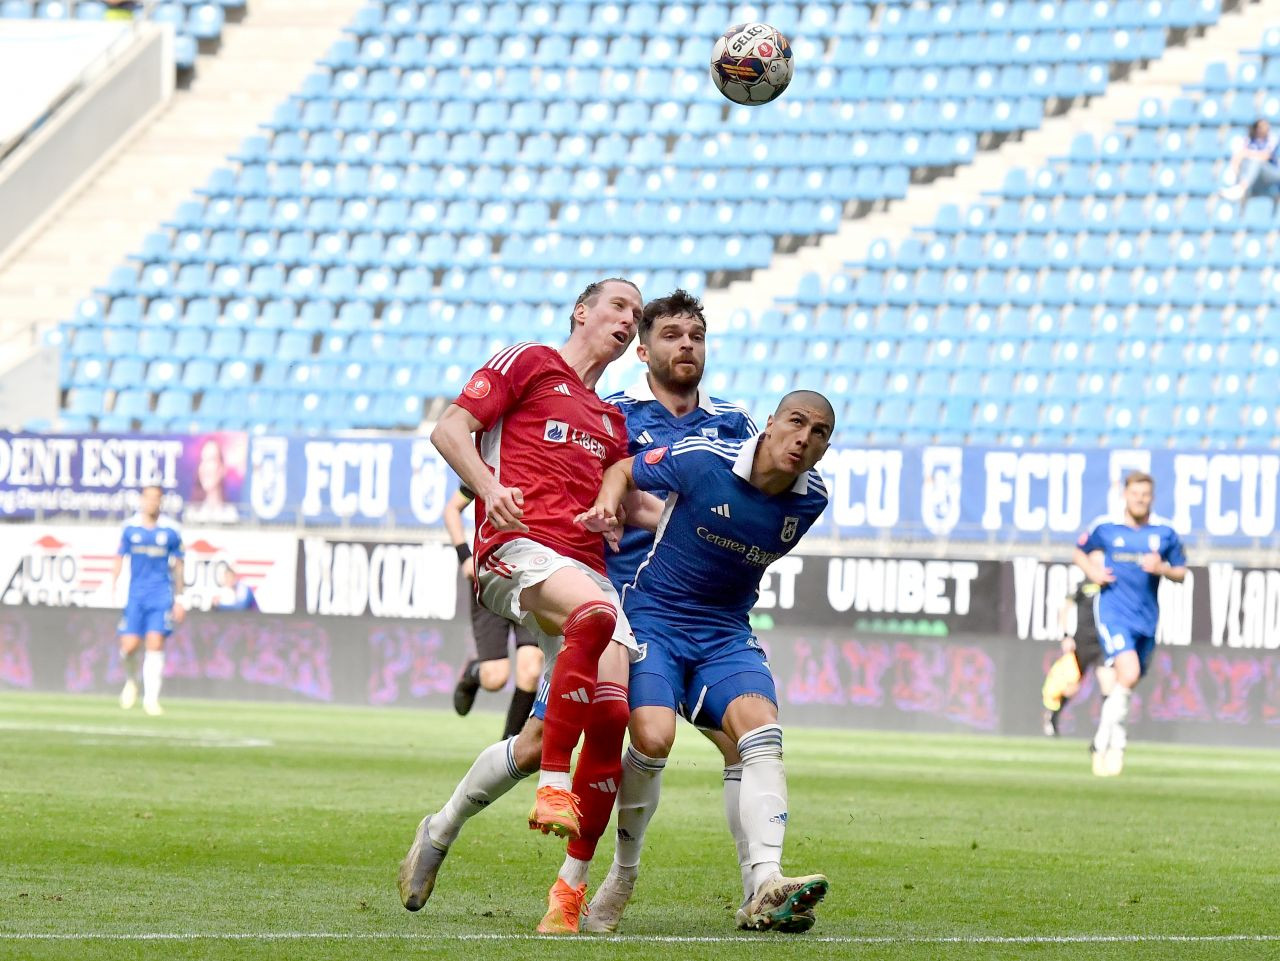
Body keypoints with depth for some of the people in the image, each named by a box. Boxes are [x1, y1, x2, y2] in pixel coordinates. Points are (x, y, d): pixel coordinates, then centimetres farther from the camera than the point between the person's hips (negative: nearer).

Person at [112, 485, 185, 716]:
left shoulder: (171, 530, 1)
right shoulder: (130, 528, 4)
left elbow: (178, 565, 9)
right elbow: (119, 558, 11)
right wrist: (113, 588, 1)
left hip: (161, 595, -1)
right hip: (135, 594, 1)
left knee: (155, 644, -11)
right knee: (129, 645, -6)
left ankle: (151, 698, -8)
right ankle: (131, 681, 26)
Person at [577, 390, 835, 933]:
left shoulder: (811, 500, -2)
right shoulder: (701, 459, -15)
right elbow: (623, 472, 3)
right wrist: (607, 507, -16)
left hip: (726, 633, 4)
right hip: (653, 617, -4)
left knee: (762, 732, -22)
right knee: (653, 739, -24)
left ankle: (764, 889, -32)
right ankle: (622, 873, 2)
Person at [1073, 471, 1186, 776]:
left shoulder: (1164, 532, 4)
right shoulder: (1105, 527, 0)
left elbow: (1181, 572, 11)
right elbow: (1080, 552, 16)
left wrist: (1162, 568, -10)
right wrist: (1092, 571, -4)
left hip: (1146, 617, 3)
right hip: (1113, 611, -3)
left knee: (1127, 682, 10)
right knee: (1128, 673, -22)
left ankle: (1112, 743, 28)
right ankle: (1107, 739, -11)